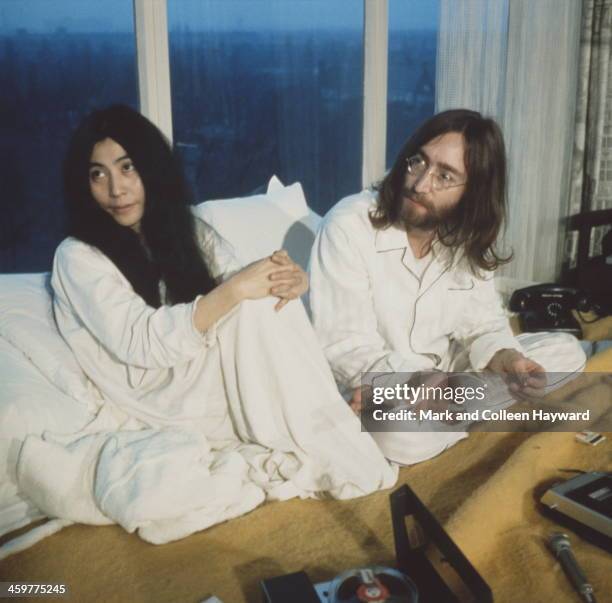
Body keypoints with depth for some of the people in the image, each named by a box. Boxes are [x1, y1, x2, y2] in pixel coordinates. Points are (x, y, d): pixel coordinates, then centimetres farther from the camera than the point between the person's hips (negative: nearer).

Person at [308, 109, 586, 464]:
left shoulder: (469, 238, -2)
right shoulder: (349, 226, -20)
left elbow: (482, 320, 1)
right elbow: (344, 344, -22)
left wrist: (504, 357, -23)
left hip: (446, 371, 7)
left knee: (566, 352, -1)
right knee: (405, 435, -40)